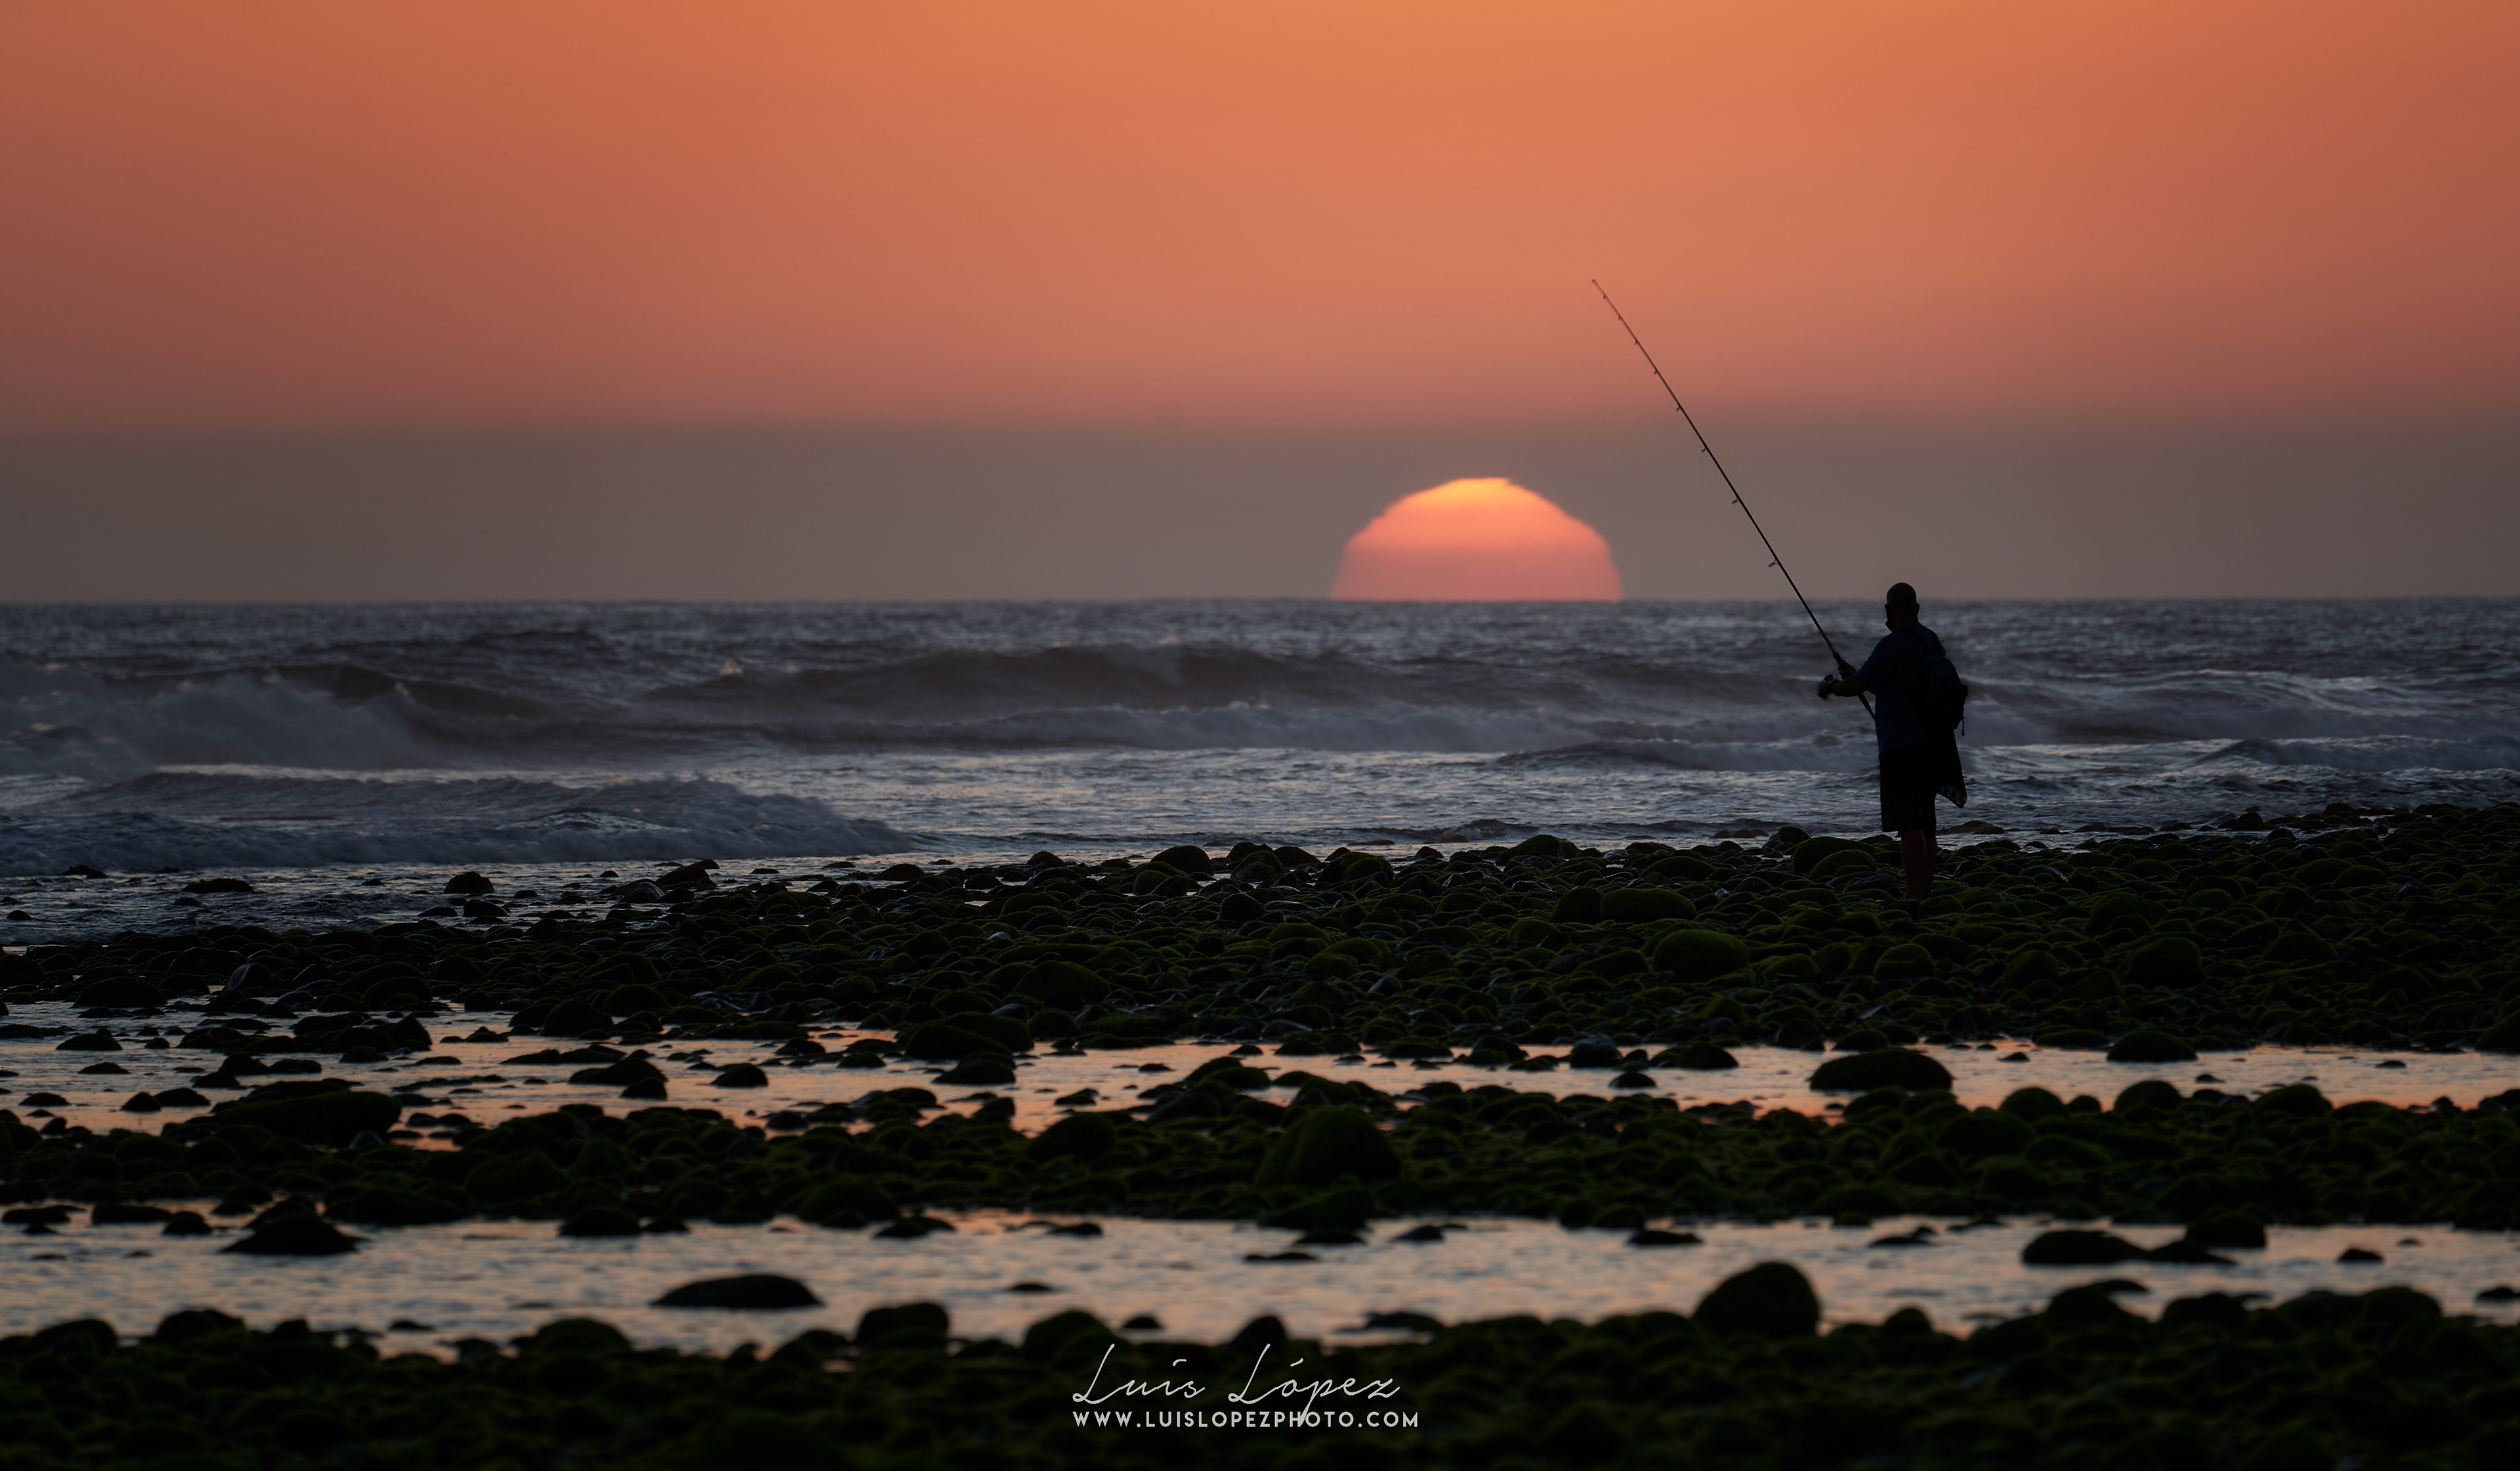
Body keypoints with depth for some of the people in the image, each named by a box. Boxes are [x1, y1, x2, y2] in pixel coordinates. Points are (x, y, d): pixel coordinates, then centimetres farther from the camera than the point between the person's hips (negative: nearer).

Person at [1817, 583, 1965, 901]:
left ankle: (1914, 896, -17)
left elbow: (1857, 686, -11)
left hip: (1902, 746, -9)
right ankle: (1926, 892, 16)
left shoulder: (1894, 645, -14)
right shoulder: (1932, 642, 14)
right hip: (1931, 742, 9)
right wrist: (1852, 676, 30)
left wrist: (1831, 687, 10)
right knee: (1924, 822, 13)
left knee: (1909, 824, -12)